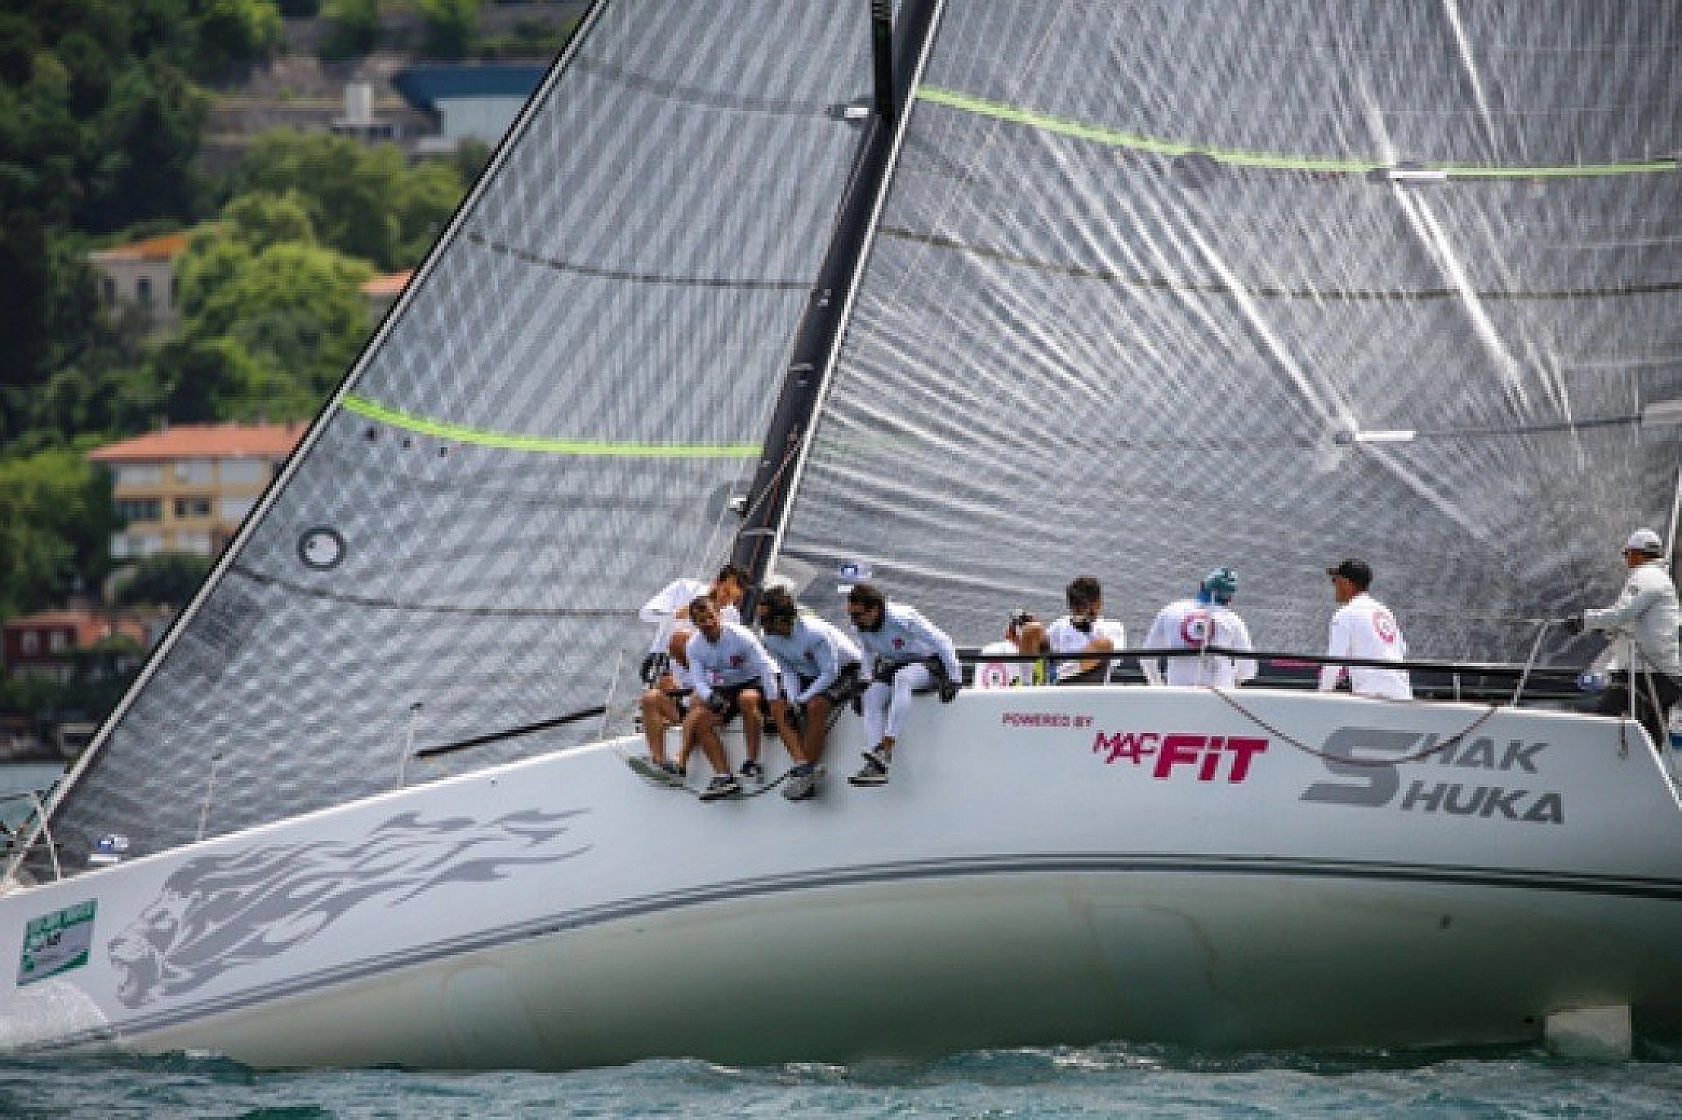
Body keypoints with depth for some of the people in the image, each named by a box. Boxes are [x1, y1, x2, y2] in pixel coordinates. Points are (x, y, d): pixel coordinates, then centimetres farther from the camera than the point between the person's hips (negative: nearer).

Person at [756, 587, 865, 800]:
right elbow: (788, 672, -1)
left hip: (844, 669, -8)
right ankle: (802, 765, -26)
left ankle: (807, 774, -28)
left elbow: (830, 672, -27)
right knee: (778, 707, -14)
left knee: (816, 706, -34)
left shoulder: (815, 633, -33)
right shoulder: (771, 639, -10)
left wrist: (802, 701, -27)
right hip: (810, 675, 8)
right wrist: (793, 700, -19)